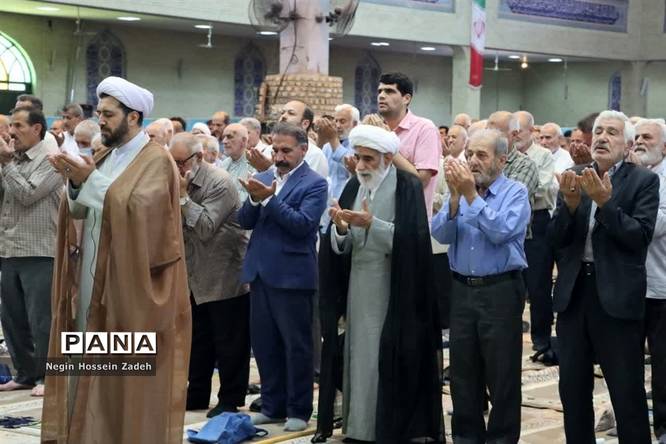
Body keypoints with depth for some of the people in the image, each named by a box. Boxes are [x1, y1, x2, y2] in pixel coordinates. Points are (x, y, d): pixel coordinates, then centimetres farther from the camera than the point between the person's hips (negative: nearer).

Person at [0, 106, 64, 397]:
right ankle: (25, 373, 22)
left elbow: (27, 194, -16)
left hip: (39, 253, -7)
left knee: (41, 320, -3)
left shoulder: (50, 161, -6)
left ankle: (47, 376, 6)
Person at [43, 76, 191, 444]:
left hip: (129, 281, -7)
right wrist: (76, 183, -10)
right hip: (92, 274, 7)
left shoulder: (156, 160, -9)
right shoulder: (105, 156, 14)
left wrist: (92, 180, -22)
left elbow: (137, 209, -23)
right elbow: (78, 210, 8)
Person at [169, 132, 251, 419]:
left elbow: (206, 228, -23)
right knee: (198, 339, 14)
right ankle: (197, 394, 24)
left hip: (225, 275, -8)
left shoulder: (219, 183, -18)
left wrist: (183, 197, -24)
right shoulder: (181, 181, 7)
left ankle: (230, 400, 8)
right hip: (196, 275, 8)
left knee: (228, 342, 0)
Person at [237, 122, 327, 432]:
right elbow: (245, 222, 5)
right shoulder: (263, 178, 11)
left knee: (296, 346, 3)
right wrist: (254, 199, -14)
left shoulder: (314, 184, -7)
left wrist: (270, 198, -24)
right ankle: (272, 406, 23)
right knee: (264, 344, 12)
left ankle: (298, 410, 13)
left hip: (292, 276, -6)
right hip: (261, 272, 6)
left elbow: (303, 224, -19)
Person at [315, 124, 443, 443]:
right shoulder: (353, 186, 9)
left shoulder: (408, 187, -6)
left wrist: (371, 224, -25)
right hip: (358, 288, 5)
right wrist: (340, 228, -17)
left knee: (389, 360, -4)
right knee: (359, 356, 7)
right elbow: (341, 246, 5)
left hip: (395, 290, -5)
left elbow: (413, 238, -18)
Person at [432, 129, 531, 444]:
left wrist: (471, 196, -20)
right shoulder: (460, 190, 8)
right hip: (462, 289, 5)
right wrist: (455, 197, -16)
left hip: (501, 290, -4)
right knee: (463, 371, 11)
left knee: (501, 373, 3)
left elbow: (501, 232, -20)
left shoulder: (515, 193, -5)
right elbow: (441, 235, -4)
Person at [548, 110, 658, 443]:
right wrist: (570, 204, -16)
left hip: (617, 297, -4)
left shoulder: (644, 181, -3)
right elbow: (555, 238, 1)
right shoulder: (574, 178, 7)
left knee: (627, 394, 1)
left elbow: (641, 236, -15)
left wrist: (605, 202, -23)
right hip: (574, 292, 4)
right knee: (572, 389, 13)